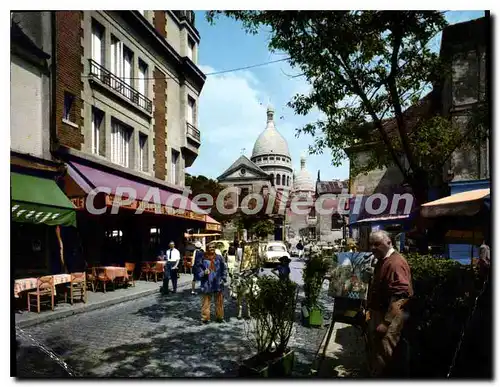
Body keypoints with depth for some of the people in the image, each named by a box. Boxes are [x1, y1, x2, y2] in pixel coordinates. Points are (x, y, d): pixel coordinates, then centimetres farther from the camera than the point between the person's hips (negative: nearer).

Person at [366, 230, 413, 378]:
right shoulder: (382, 261, 13)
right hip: (379, 315, 10)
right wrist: (371, 313, 23)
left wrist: (386, 323, -28)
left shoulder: (395, 263, -21)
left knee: (383, 361, -2)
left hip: (388, 318, -10)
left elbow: (400, 296, -29)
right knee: (377, 356, 21)